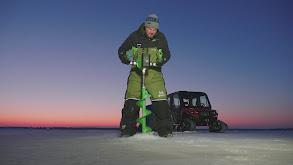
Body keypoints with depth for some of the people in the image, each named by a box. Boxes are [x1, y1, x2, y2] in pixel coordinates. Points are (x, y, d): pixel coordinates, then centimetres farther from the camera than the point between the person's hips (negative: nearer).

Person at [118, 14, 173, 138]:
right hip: (136, 72, 0)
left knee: (160, 101, -10)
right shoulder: (135, 36, 4)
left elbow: (166, 53, 9)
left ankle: (164, 129, 3)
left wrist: (161, 60, -13)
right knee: (131, 100, -7)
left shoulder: (161, 37, 7)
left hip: (154, 73, 0)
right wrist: (124, 58, -11)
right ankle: (127, 129, 7)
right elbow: (122, 49, 11)